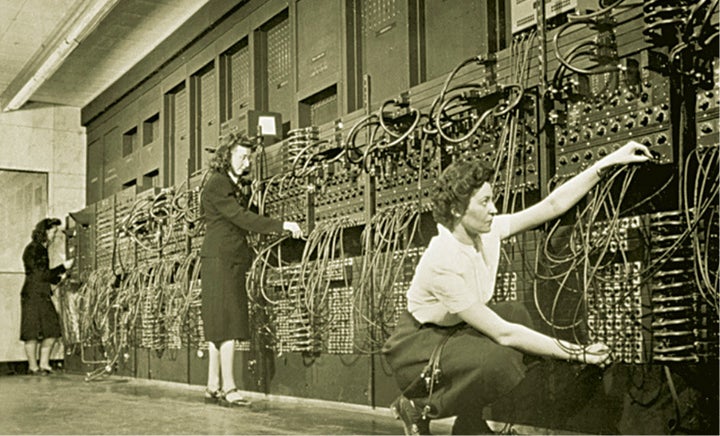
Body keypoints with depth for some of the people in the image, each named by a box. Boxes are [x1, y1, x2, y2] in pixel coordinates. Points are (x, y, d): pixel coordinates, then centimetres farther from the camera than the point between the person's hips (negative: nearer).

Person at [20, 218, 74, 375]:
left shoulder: (43, 249, 16)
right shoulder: (32, 250, -11)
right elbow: (41, 275, -15)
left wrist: (59, 278, 7)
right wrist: (63, 267, -12)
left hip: (44, 295, 9)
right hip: (33, 295, -9)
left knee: (52, 331, 5)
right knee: (33, 333, -2)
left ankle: (44, 364, 12)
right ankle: (33, 366, 6)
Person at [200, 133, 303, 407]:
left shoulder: (233, 185, 21)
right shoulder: (217, 184, -9)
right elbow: (242, 218, -18)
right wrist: (281, 226, -21)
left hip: (231, 261, 10)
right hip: (220, 259, -10)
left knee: (219, 327, 8)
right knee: (228, 324, -11)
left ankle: (213, 387, 12)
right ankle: (228, 388, -9)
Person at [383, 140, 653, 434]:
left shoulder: (488, 231, -9)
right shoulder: (443, 263, -32)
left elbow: (552, 204, -5)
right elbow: (502, 333, -30)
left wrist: (609, 161, -11)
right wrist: (577, 353, -27)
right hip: (415, 348, -9)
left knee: (517, 317, -3)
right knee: (496, 360, -31)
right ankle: (417, 409, -5)